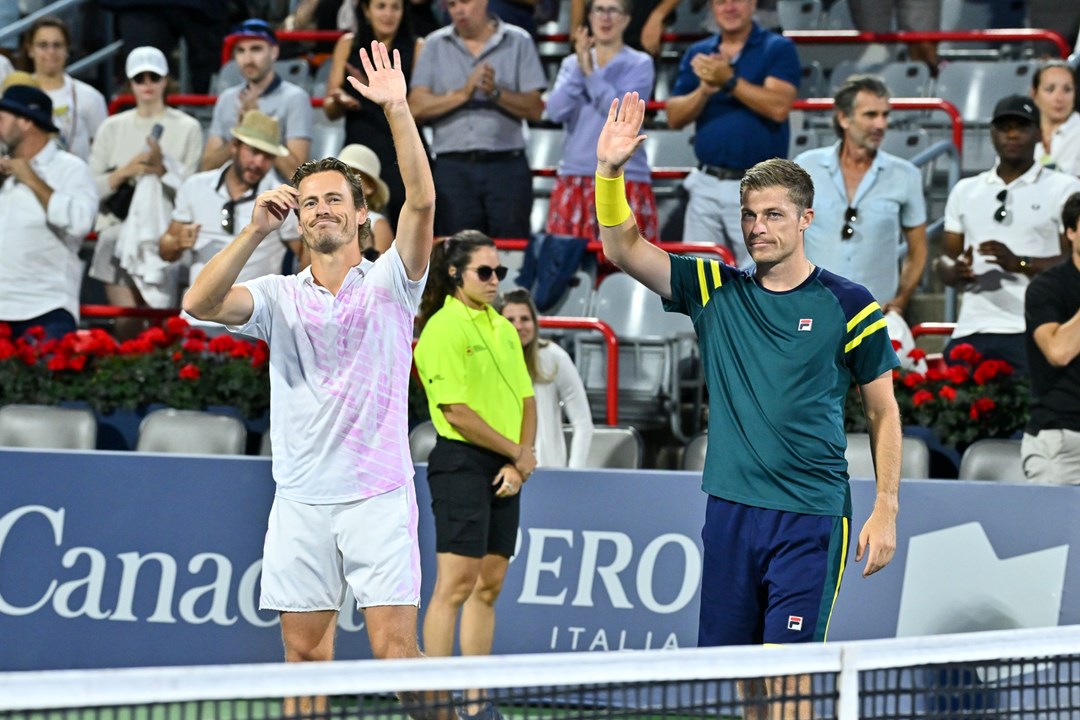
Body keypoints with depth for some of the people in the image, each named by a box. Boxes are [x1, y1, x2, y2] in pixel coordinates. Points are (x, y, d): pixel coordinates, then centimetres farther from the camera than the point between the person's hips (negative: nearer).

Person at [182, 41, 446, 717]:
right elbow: (202, 303, -9)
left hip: (378, 495, -3)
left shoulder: (389, 282, 4)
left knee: (396, 647, -10)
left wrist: (398, 110, -21)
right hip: (301, 502, 3)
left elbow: (422, 201, -12)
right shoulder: (280, 296, 9)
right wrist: (258, 230, -18)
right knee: (305, 652, 5)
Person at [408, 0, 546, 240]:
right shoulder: (435, 45, 9)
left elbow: (535, 109, -1)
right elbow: (417, 108, -1)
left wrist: (496, 93, -16)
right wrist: (463, 93, -13)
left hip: (506, 166, -1)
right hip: (452, 167, 1)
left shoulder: (518, 42, 6)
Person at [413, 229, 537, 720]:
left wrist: (519, 463, -1)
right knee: (456, 584, -11)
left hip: (506, 472, 8)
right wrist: (519, 453, -7)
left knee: (489, 585, 8)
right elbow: (457, 411, -15)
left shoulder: (503, 329, 15)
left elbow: (526, 399, 14)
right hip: (462, 463, -8)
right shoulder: (444, 329, -9)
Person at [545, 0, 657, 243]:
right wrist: (579, 69, -10)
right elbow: (555, 112, -2)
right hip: (575, 179, 3)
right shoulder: (571, 63, 12)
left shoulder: (639, 64, 3)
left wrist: (591, 72, -11)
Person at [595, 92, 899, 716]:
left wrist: (886, 510, -2)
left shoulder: (849, 307, -2)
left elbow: (884, 411, 4)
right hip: (730, 511, 4)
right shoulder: (716, 291, 7)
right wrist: (610, 172, -17)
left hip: (811, 520, -4)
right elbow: (624, 248, -1)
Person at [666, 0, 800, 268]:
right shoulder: (698, 54, 12)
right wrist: (705, 90, -11)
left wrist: (729, 80, -17)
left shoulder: (777, 49, -1)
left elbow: (779, 107, -15)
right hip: (706, 185, 5)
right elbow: (675, 117, 6)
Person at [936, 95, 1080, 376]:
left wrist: (1019, 263, -17)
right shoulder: (965, 191, 20)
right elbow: (946, 260, 19)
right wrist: (956, 271, -6)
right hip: (970, 332, 4)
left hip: (1032, 333, -4)